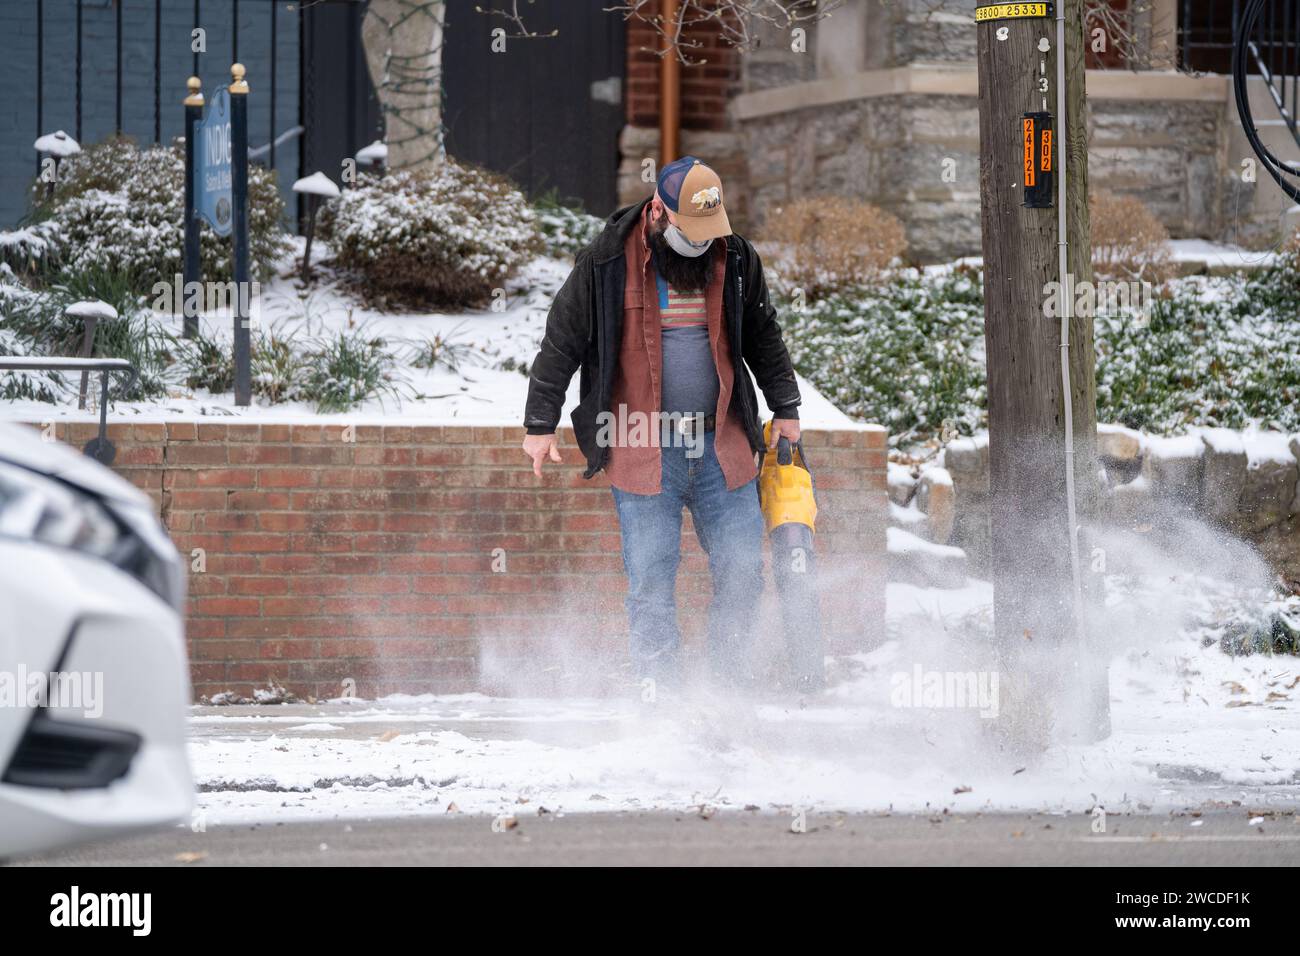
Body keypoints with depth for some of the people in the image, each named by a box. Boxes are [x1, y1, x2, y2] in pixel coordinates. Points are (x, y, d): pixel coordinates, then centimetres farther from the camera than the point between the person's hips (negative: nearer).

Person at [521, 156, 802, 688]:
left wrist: (785, 409, 20)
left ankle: (732, 683, 15)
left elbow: (764, 339, 19)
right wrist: (540, 425, 1)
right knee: (651, 579, -5)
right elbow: (560, 345, 1)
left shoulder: (735, 260, 4)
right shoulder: (606, 264, -7)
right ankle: (661, 689, 3)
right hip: (642, 451, -3)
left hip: (722, 445, 3)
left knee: (742, 568, 2)